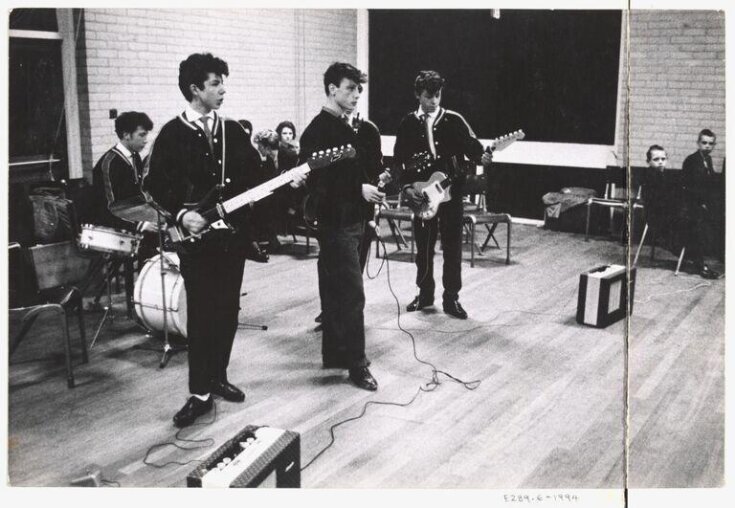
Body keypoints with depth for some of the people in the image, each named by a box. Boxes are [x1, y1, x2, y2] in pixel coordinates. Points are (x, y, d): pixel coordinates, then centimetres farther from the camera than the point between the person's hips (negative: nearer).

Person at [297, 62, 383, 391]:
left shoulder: (344, 127, 15)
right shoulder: (318, 130, -14)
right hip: (335, 221, -9)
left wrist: (372, 183, 9)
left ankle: (334, 354, 24)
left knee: (335, 291, 15)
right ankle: (356, 363, 1)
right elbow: (316, 179, -22)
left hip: (349, 220, 9)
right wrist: (360, 189, -23)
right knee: (352, 294, -7)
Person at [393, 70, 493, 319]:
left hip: (451, 191, -1)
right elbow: (399, 160, 4)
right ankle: (425, 293, 25)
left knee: (452, 247, 1)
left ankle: (451, 298, 12)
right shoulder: (408, 123, 4)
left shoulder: (454, 120, 1)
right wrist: (407, 187, -8)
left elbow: (471, 145, -4)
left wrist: (481, 157, -26)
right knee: (423, 246, 9)